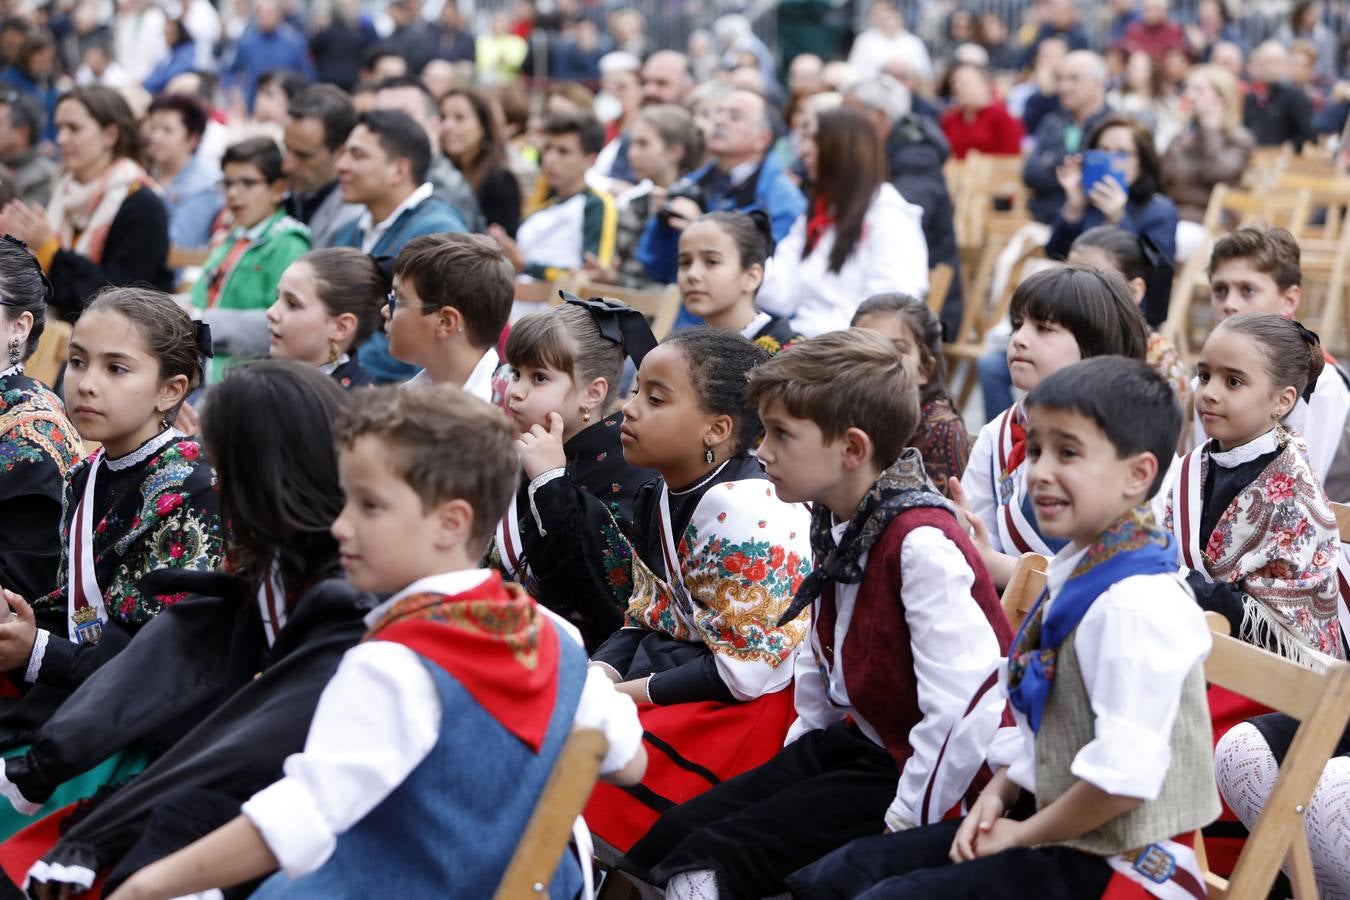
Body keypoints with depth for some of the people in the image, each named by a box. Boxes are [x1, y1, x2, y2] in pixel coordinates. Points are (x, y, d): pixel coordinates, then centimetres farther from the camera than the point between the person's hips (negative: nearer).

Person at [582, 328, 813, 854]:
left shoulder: (744, 510, -22)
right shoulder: (662, 499, 8)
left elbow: (747, 671, -23)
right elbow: (643, 622, 15)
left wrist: (629, 692, -16)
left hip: (747, 708, -10)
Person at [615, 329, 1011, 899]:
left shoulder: (922, 545, -26)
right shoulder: (834, 527, 5)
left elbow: (966, 709, -32)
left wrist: (901, 823, -22)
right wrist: (798, 760, 16)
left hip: (913, 770, -9)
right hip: (854, 743, 9)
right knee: (678, 831, 2)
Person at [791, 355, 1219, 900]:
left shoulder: (1137, 605, -24)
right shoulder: (1074, 575, 8)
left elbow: (1125, 778, -28)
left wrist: (1023, 835, -16)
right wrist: (998, 793, 2)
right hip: (1061, 830, 10)